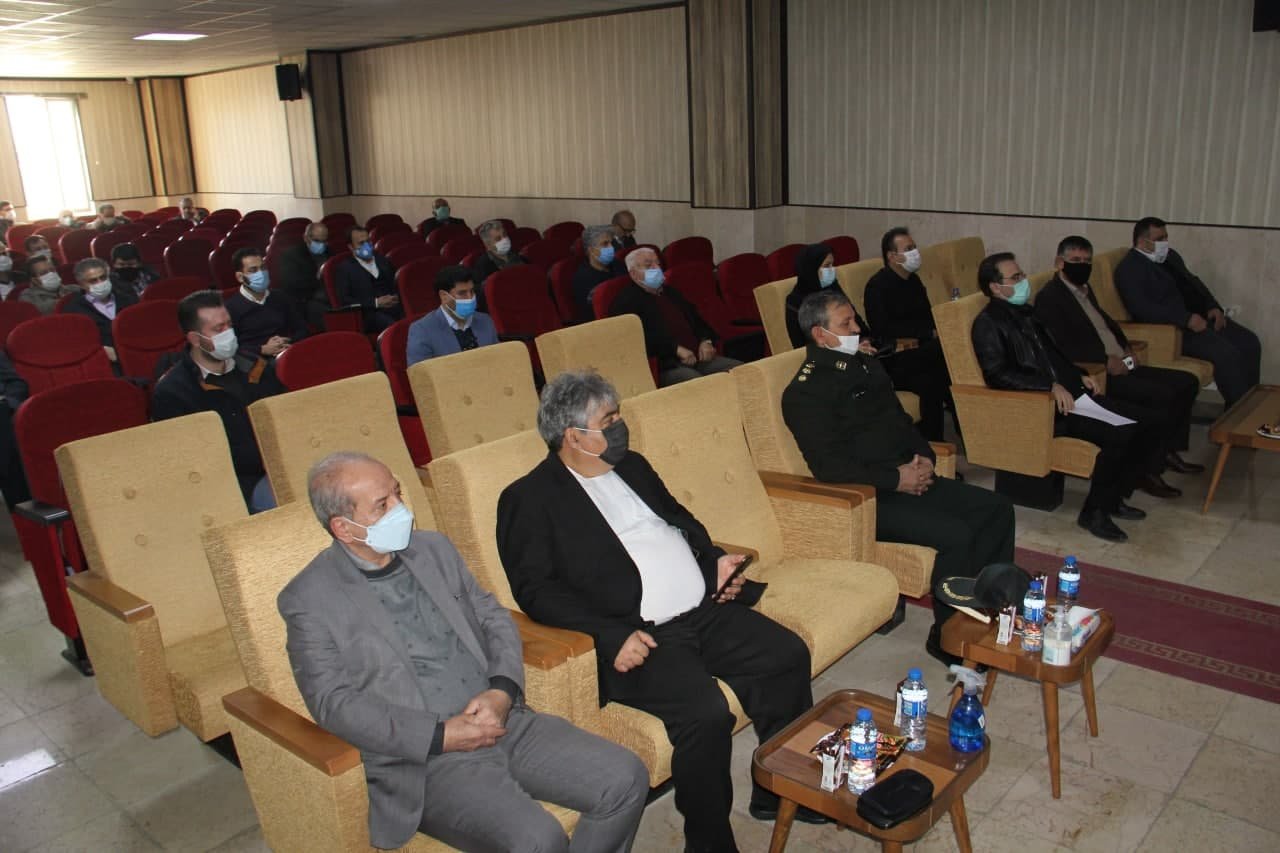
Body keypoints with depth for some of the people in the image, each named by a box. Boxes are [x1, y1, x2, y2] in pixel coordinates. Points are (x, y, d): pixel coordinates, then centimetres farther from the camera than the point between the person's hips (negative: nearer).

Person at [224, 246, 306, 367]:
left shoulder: (281, 299, 20)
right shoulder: (231, 307, 4)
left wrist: (289, 343, 0)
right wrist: (262, 350, -13)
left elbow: (302, 329, 21)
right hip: (253, 361, -3)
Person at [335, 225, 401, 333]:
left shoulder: (382, 260, 25)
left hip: (394, 306, 4)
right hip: (369, 313, -4)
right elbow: (344, 299, -2)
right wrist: (376, 303, -11)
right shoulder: (345, 267, 9)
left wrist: (396, 297, -1)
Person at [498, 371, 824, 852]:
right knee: (705, 713, -27)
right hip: (636, 636, -7)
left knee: (788, 654, -4)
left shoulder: (631, 466, 19)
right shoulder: (529, 498, -4)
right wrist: (612, 637, -21)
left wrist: (714, 561, 10)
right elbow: (535, 589, -11)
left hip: (705, 612, 8)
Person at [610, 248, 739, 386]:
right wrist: (676, 349, -18)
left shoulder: (670, 293, 26)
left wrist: (706, 341, 9)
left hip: (699, 357, 8)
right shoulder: (626, 302, 0)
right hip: (665, 367, -7)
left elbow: (698, 321, 31)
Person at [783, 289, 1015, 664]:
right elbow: (828, 466, -21)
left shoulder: (867, 364, 15)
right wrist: (896, 479, -19)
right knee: (955, 534, -25)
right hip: (867, 498, -9)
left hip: (909, 478, 9)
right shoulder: (805, 392, -14)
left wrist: (924, 457, 3)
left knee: (997, 509, 2)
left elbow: (901, 420, 23)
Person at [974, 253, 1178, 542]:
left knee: (1144, 421, -1)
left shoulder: (1025, 312, 20)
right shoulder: (988, 323, -9)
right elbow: (998, 374, -19)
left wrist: (1079, 376, 10)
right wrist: (1051, 386, -24)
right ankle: (1095, 511, -9)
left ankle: (1113, 498, 9)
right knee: (1119, 434, -23)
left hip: (1067, 394, 9)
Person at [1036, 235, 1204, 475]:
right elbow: (1061, 347, -21)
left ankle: (1169, 451, 8)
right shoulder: (1049, 296, -11)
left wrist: (1126, 348, 9)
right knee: (1162, 395, -24)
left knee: (1187, 382, 3)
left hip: (1121, 365, 10)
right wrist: (1106, 360, -21)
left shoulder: (1085, 289, 19)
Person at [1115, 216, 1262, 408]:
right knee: (1227, 353, -24)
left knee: (1250, 342, 0)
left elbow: (1192, 281, 23)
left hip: (1201, 316, 10)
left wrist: (1213, 307, 4)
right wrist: (1187, 319, -27)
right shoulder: (1129, 268, -12)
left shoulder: (1169, 256, 17)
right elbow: (1142, 309, -24)